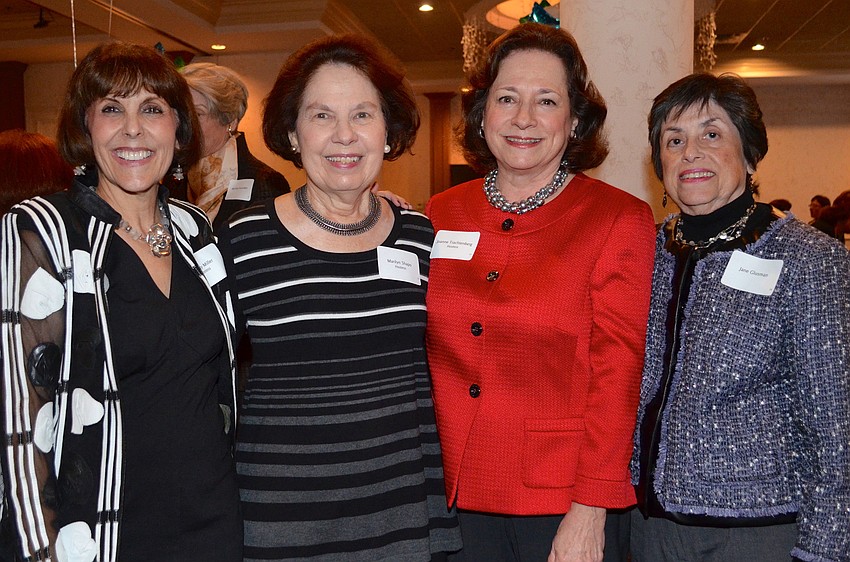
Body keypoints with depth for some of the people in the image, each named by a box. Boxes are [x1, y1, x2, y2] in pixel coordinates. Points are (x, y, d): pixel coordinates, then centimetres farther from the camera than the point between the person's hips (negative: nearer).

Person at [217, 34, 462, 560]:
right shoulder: (243, 239, -9)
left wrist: (441, 514, 9)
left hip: (405, 512, 3)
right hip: (282, 515, -2)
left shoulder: (420, 236, -1)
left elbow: (435, 376, 8)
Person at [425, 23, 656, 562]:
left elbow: (617, 372, -10)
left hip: (561, 499, -3)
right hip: (457, 495, 3)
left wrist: (589, 514, -14)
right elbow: (431, 357, 8)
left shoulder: (621, 219, -6)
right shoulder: (441, 215, 3)